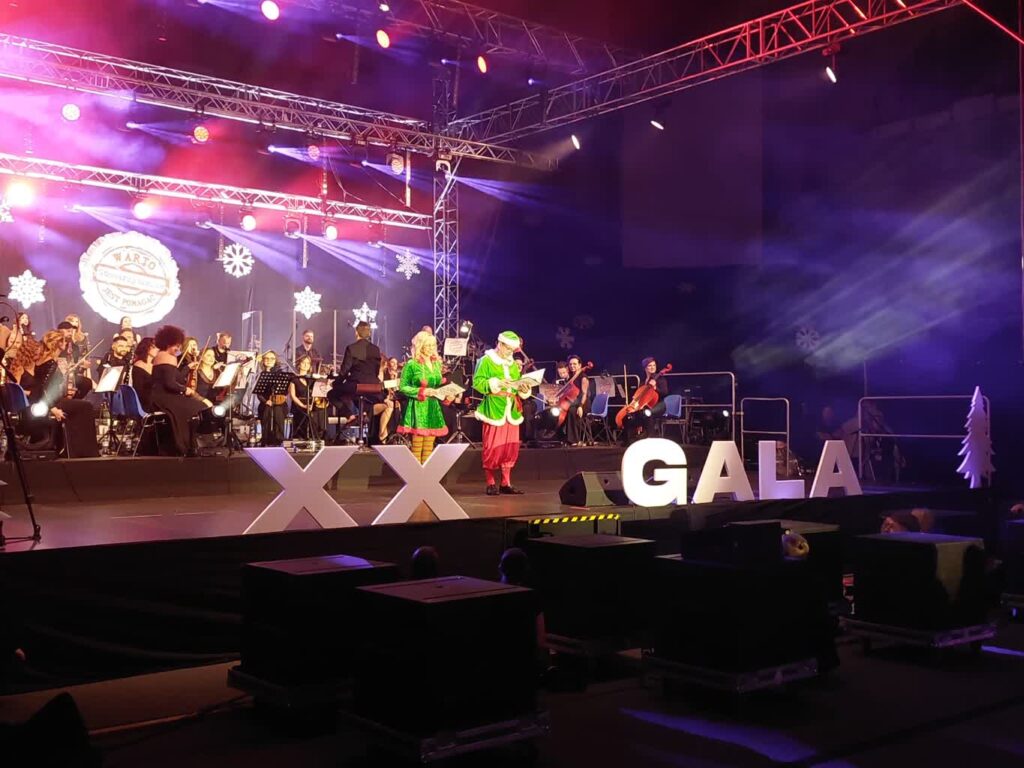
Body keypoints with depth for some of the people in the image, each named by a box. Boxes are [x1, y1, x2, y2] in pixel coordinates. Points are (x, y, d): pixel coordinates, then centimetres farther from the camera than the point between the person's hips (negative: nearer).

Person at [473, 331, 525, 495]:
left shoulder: (513, 364, 18)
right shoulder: (486, 361, -2)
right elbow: (477, 382, -10)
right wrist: (495, 383, -20)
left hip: (511, 410, 6)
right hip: (494, 409, -6)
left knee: (511, 446, 4)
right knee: (493, 446, -5)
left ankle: (506, 483, 12)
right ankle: (491, 483, 5)